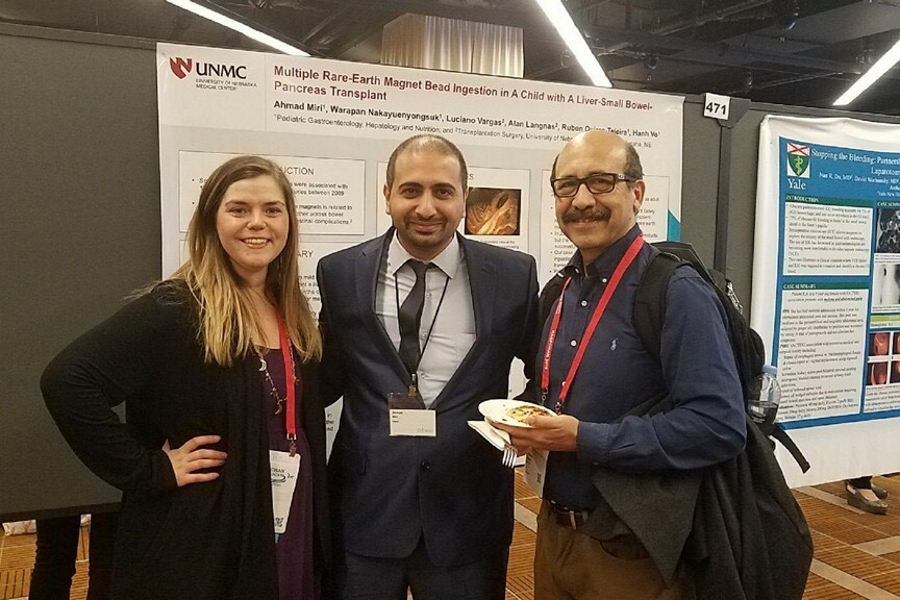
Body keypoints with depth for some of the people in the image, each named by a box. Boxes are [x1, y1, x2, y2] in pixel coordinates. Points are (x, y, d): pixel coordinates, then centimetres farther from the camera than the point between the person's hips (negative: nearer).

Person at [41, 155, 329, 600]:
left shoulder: (292, 314, 5)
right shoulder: (174, 308, -15)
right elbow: (66, 382, -23)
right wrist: (147, 472, -19)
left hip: (292, 529, 6)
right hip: (206, 538, -6)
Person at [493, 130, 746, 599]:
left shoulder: (677, 293, -18)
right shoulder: (562, 291, 6)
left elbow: (720, 426, -26)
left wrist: (584, 439, -24)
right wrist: (533, 428, -3)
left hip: (630, 552, -7)